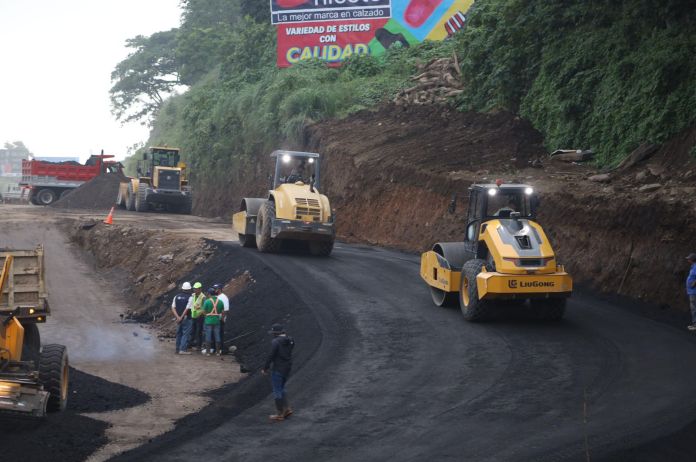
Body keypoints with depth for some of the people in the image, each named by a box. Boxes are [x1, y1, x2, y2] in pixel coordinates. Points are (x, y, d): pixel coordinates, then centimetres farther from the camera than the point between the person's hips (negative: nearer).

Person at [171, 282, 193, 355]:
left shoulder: (177, 296, 6)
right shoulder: (189, 297, -10)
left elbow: (173, 308, 0)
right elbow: (187, 309, -16)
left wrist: (178, 317, -7)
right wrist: (181, 318, -12)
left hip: (178, 319, 5)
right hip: (187, 319, -5)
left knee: (179, 334, 14)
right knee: (185, 334, -3)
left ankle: (178, 349, 18)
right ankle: (182, 349, -9)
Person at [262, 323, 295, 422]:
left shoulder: (275, 342, -19)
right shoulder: (290, 340, 4)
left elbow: (271, 356, -18)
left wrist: (265, 368, -9)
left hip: (277, 369, -7)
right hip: (287, 368, 7)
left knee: (277, 391, 4)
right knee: (281, 388, 24)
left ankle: (279, 414, 9)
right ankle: (287, 408, 19)